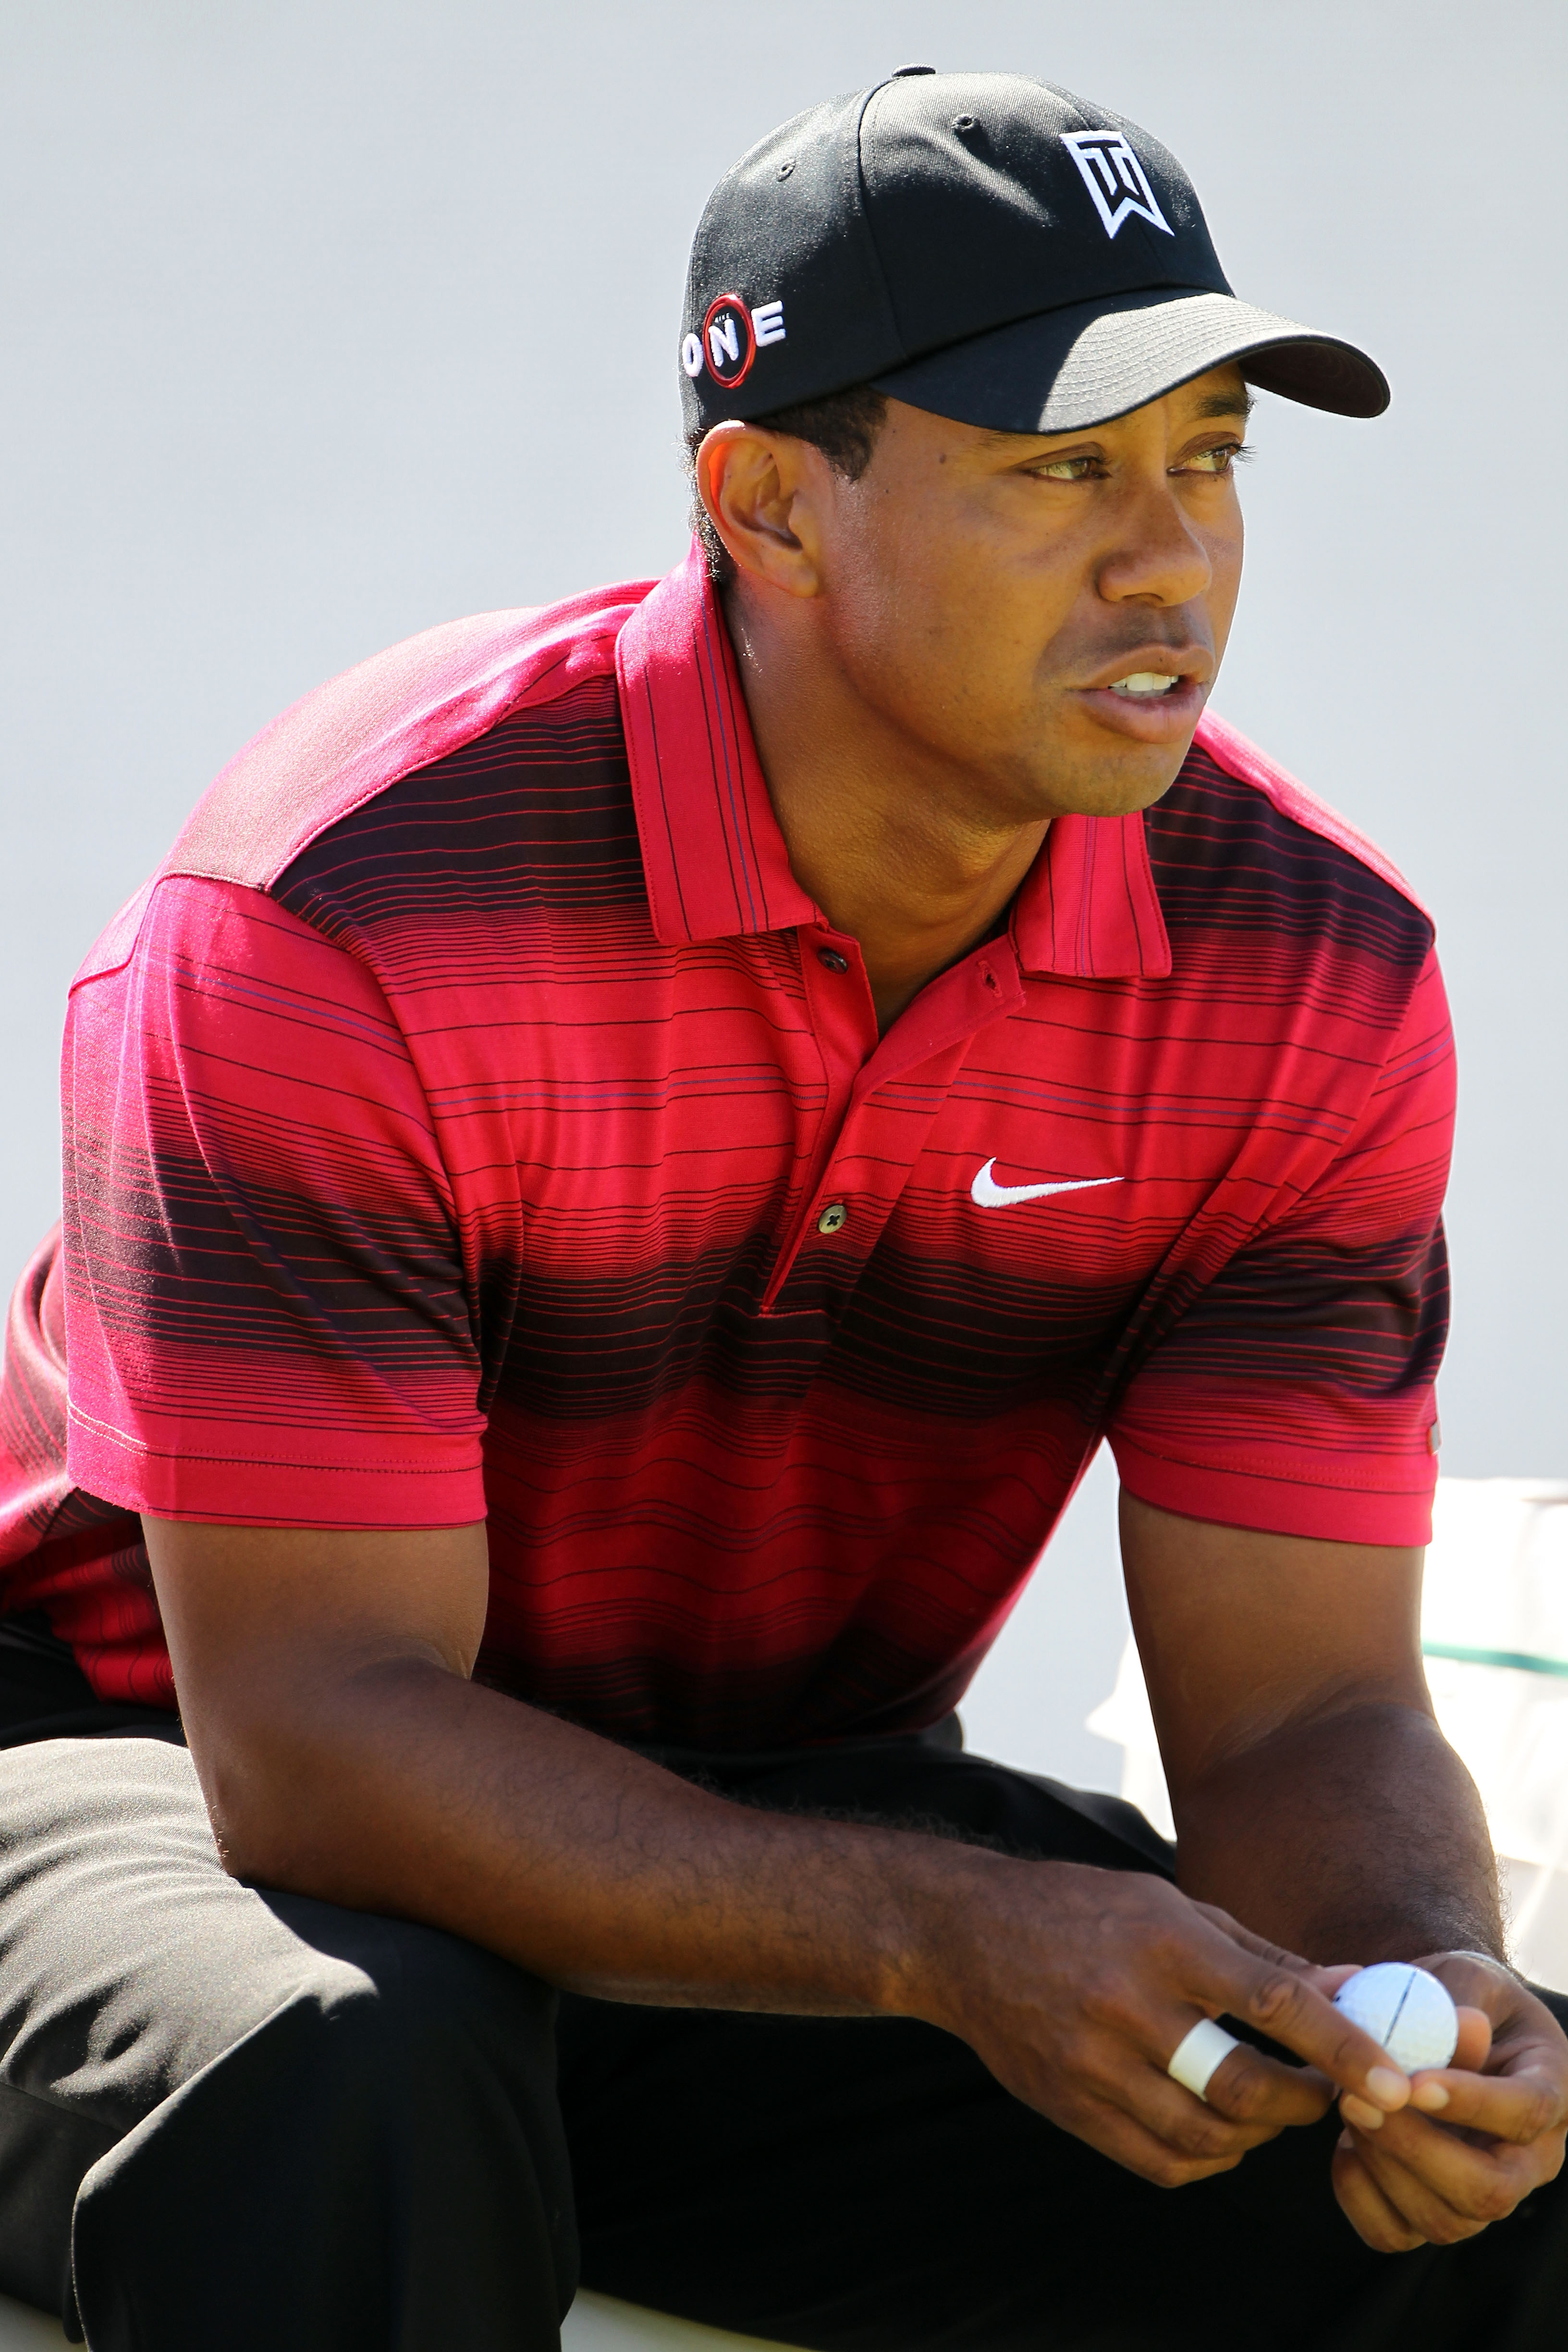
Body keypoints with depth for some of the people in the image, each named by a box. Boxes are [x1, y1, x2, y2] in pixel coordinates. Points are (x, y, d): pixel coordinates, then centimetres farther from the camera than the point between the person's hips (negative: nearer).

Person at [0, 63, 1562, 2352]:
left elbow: (1303, 1711, -8)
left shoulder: (1320, 980, -10)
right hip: (190, 1777, -4)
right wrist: (947, 1940, -40)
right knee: (339, 2091, -39)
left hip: (780, 1819, 4)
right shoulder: (343, 912, -26)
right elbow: (316, 1728, -27)